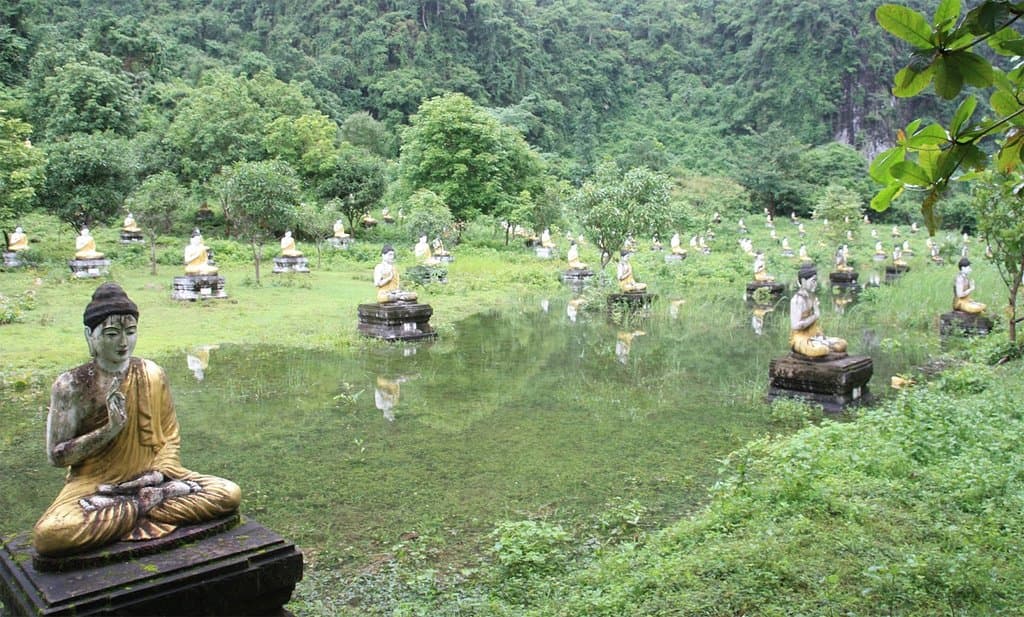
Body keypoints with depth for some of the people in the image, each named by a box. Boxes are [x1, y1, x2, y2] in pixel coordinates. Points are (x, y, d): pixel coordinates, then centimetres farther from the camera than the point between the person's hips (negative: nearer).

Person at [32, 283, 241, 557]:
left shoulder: (152, 374, 2)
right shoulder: (70, 386, -7)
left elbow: (171, 436, 8)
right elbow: (56, 455, -6)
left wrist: (160, 471, -11)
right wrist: (110, 429, -20)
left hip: (150, 480, 2)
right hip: (94, 487, -2)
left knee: (229, 493, -17)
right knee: (47, 535, -34)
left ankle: (138, 509, -16)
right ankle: (146, 506, -18)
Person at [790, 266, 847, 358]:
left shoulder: (813, 298, 11)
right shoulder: (798, 299, -15)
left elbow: (815, 323, 15)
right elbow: (796, 326, -22)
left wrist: (821, 335, -4)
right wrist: (815, 316, -14)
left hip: (814, 337, 8)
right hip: (800, 339, -8)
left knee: (842, 344, -5)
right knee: (820, 350, -34)